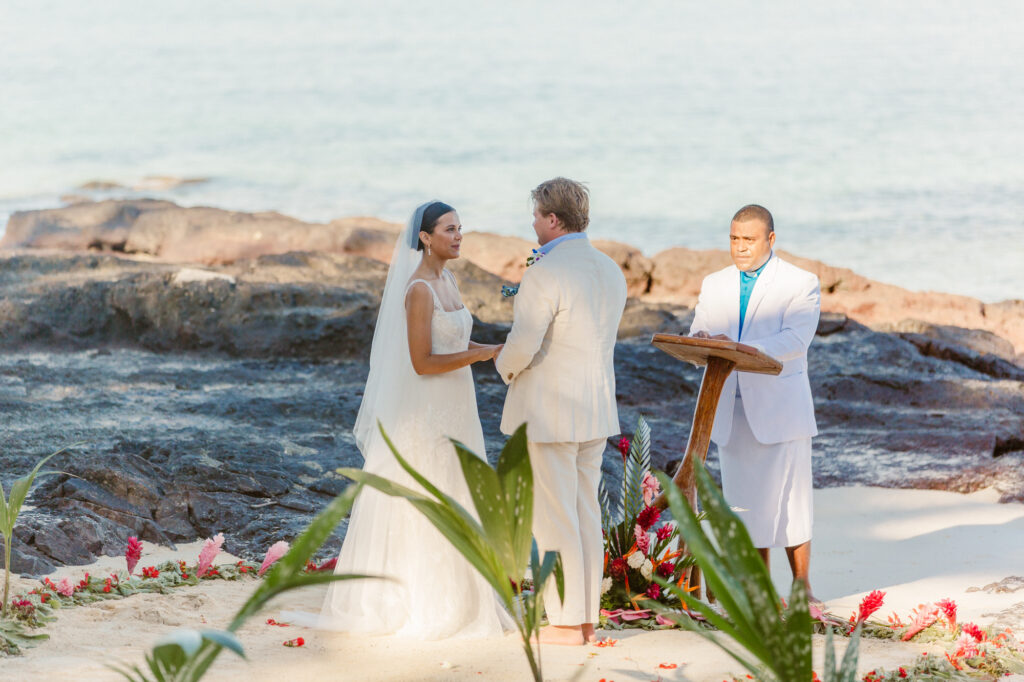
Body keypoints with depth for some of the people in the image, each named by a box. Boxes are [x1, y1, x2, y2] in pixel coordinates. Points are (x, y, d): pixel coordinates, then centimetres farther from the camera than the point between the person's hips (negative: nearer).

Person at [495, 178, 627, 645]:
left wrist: (504, 366, 0)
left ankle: (567, 623, 0)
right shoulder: (611, 272, 7)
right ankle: (587, 618, 17)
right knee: (585, 515, 13)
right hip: (596, 411, 8)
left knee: (553, 519, -2)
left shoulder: (544, 276, -18)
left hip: (548, 412, -8)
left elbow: (522, 346, -22)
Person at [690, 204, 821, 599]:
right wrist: (701, 345, -19)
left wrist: (739, 348, -30)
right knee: (744, 502, 6)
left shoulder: (801, 284, -1)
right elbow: (696, 336, 7)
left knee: (790, 499, -5)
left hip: (780, 411, -4)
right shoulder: (714, 285, 14)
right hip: (730, 413, 4)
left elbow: (795, 339, -16)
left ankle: (801, 588, 3)